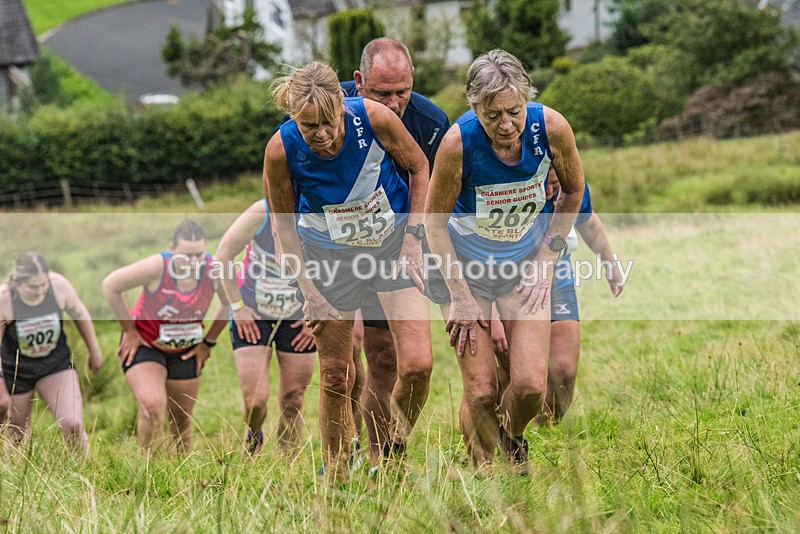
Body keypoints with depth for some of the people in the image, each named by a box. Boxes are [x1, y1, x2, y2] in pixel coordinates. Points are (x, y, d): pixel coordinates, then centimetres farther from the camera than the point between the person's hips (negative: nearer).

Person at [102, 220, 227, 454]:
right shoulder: (156, 267, -30)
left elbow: (231, 304, 2)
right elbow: (111, 285, -16)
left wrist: (209, 342, 2)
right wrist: (130, 330, -11)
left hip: (185, 350, 4)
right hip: (144, 342, -4)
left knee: (182, 418, 9)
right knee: (152, 405, -24)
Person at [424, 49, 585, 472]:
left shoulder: (551, 127, -22)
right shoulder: (459, 141, -28)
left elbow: (573, 189, 0)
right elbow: (435, 220, -13)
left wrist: (546, 259, -1)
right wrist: (460, 295, -11)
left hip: (525, 263, 2)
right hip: (464, 263, -2)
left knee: (531, 386, -7)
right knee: (481, 390, -7)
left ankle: (513, 438, 27)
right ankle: (482, 472, 20)